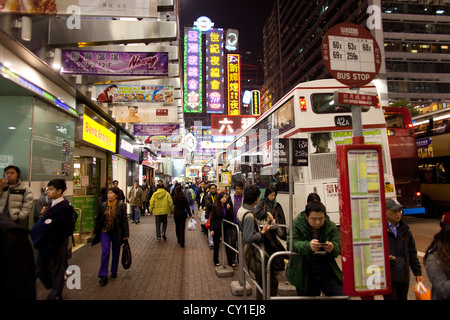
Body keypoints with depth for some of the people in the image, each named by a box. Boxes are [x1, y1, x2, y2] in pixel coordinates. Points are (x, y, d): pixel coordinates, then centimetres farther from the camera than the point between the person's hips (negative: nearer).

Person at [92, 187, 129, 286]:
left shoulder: (121, 205, -7)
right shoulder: (103, 205, 2)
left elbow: (124, 220, -6)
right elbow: (99, 219, 10)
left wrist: (126, 234, -7)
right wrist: (97, 232, 10)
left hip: (117, 233, -1)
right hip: (105, 232, 1)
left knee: (116, 252, 11)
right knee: (105, 252, -8)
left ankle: (114, 271, 30)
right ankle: (103, 276, -3)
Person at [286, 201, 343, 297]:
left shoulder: (331, 226, -2)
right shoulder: (296, 224, -10)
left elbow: (338, 248, -9)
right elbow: (291, 245, -20)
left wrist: (332, 249, -34)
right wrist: (308, 246, -39)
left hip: (328, 274, 2)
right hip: (305, 276, -1)